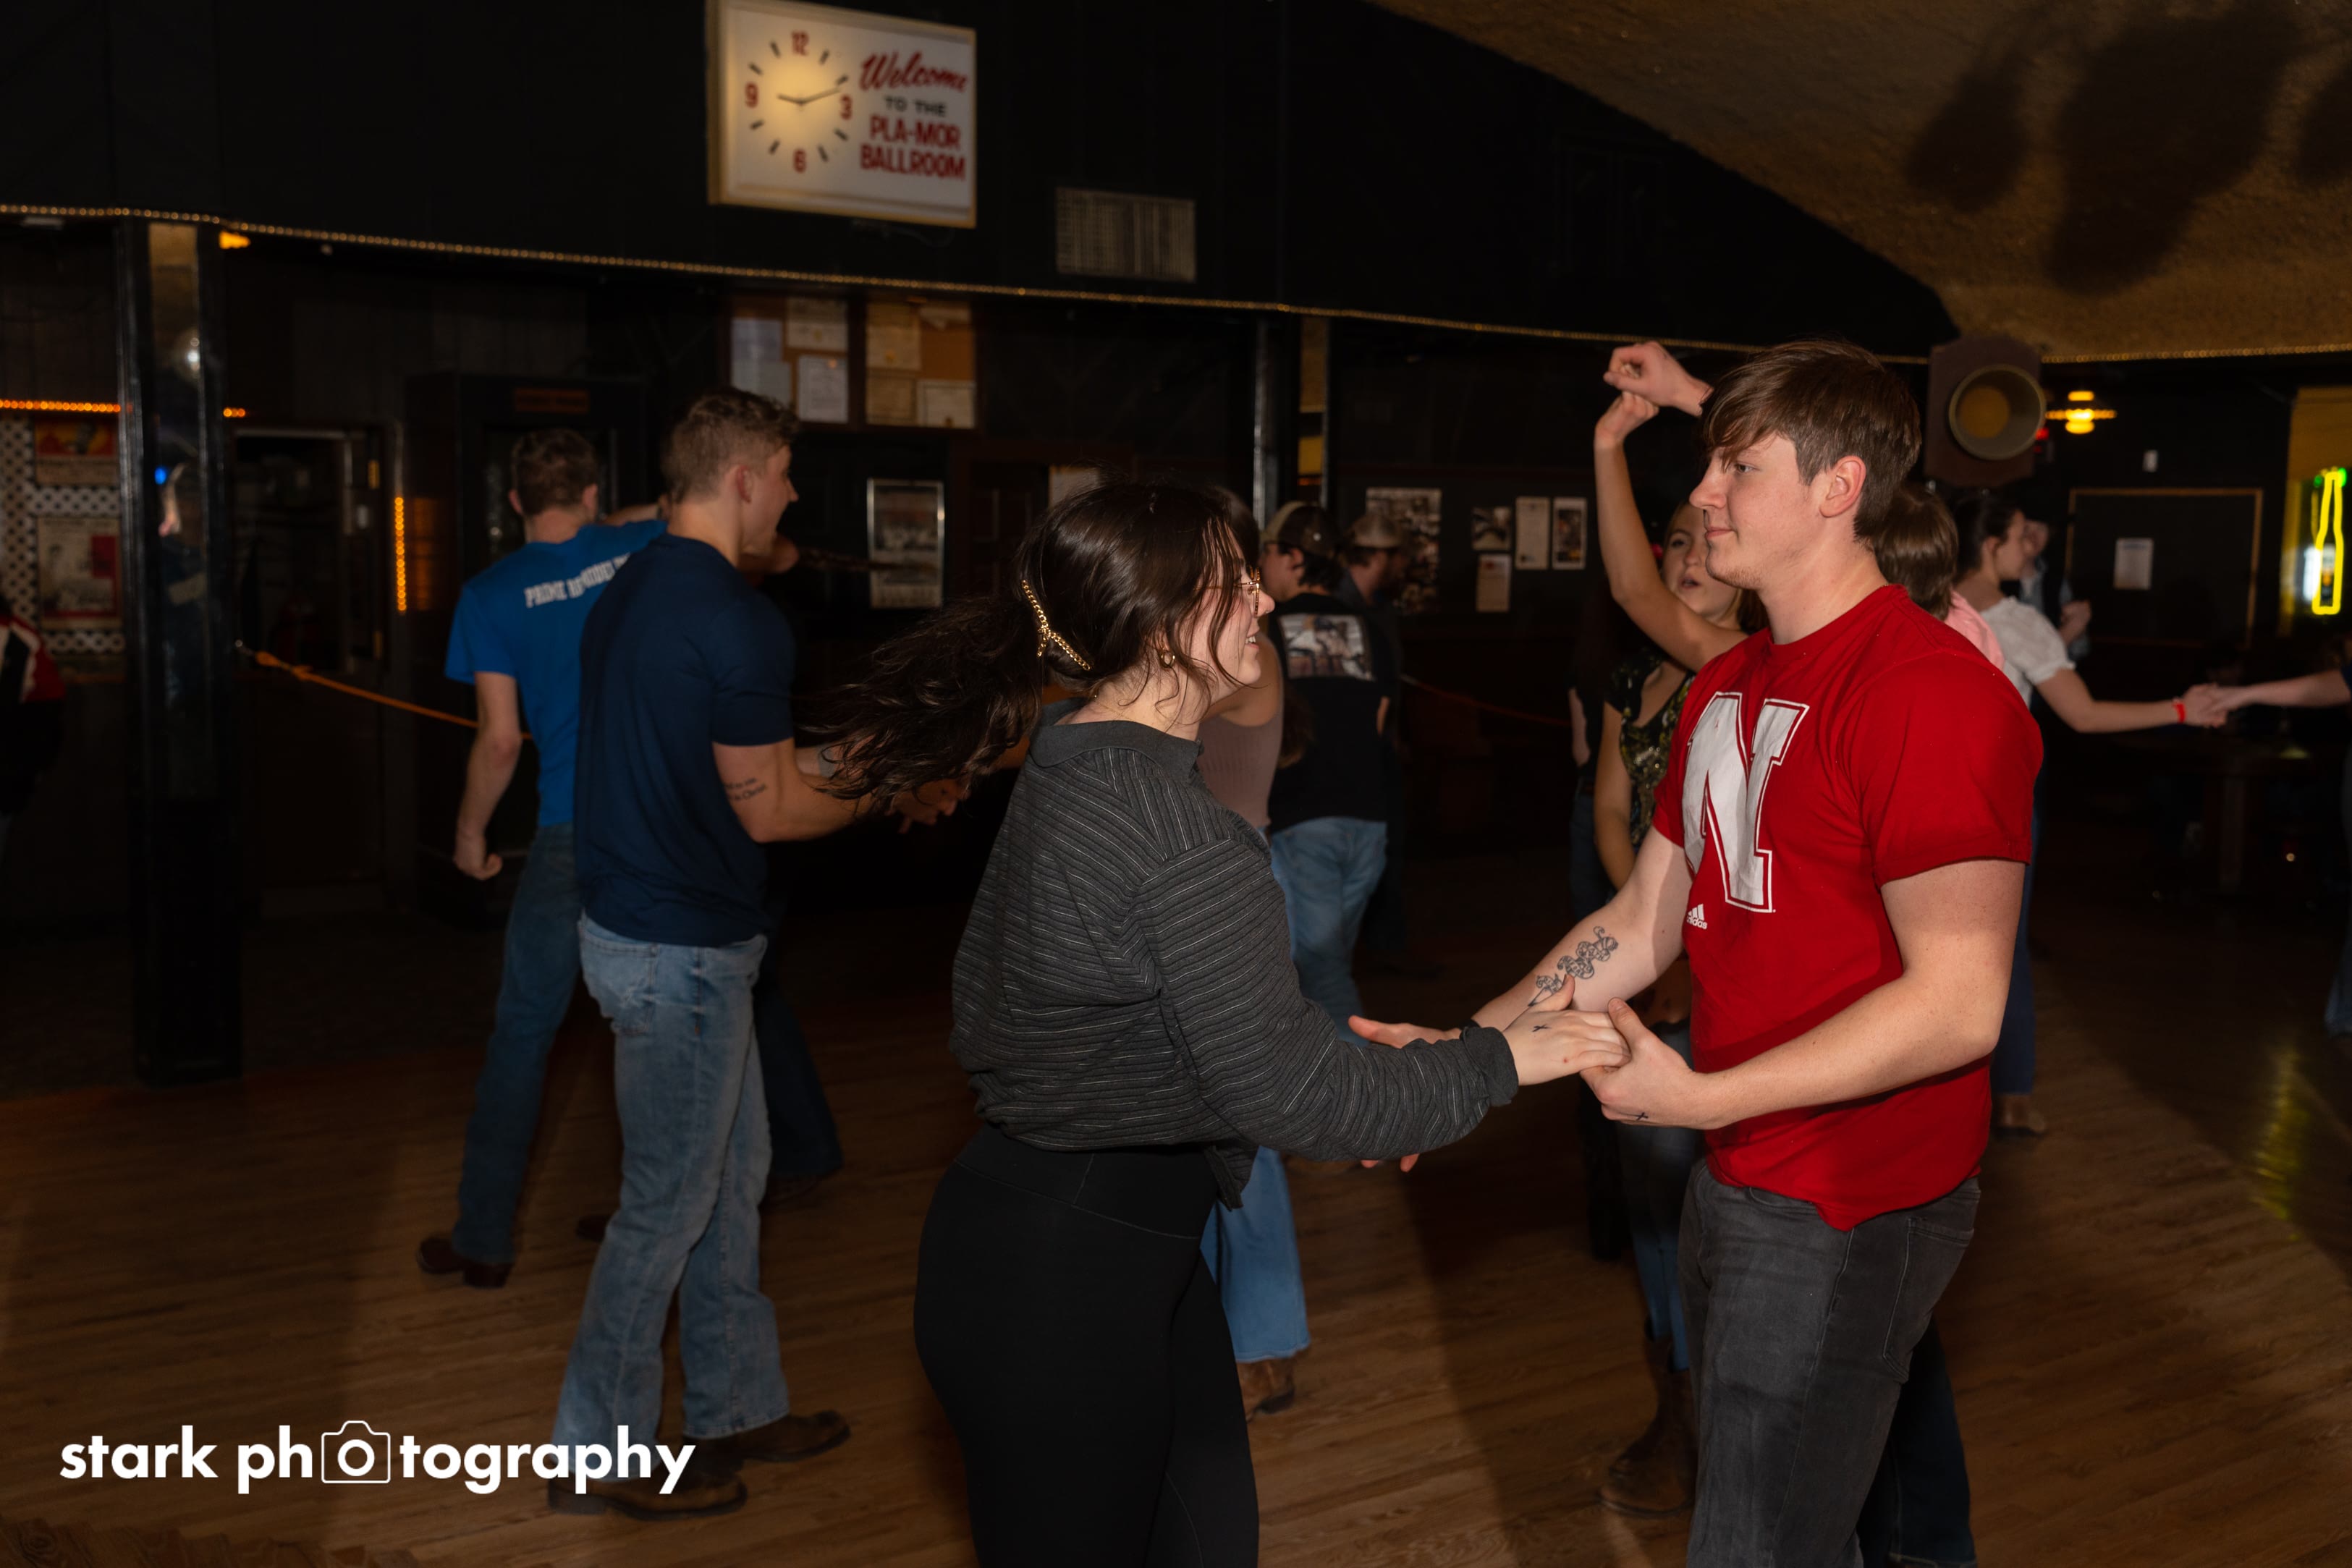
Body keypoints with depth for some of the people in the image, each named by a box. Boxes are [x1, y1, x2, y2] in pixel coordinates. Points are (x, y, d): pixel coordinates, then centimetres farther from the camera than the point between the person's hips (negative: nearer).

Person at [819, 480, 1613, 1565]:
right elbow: (1283, 1091, -23)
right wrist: (1499, 1061, -11)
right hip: (1060, 1278, -9)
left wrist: (1340, 1076, 16)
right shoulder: (1180, 837, -26)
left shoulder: (1070, 774, 6)